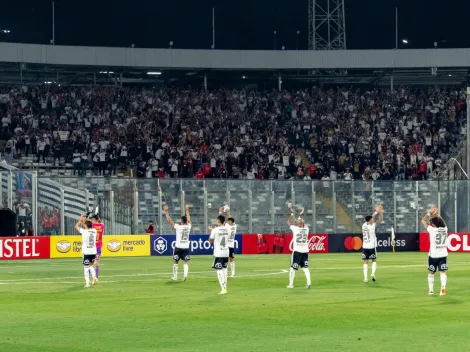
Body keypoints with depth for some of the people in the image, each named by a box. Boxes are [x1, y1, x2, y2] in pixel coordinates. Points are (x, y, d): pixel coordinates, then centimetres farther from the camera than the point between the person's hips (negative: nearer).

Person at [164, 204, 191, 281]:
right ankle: (185, 275, -18)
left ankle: (175, 276, 15)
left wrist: (166, 212, 0)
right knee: (185, 262, 3)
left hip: (178, 247, -3)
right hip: (186, 247, 3)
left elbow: (169, 220, -8)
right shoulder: (188, 226, 0)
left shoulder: (178, 227, -11)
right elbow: (188, 219, 19)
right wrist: (187, 210, 31)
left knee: (175, 261, 11)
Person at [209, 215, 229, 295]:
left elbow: (211, 241, 0)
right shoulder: (226, 229, 3)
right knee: (224, 269, 14)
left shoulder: (215, 230, -11)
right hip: (226, 252, 5)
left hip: (218, 253, -5)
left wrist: (211, 231, 13)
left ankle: (223, 289, -14)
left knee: (219, 271, -5)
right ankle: (224, 288, 15)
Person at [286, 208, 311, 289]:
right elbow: (302, 224, 24)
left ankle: (291, 284, 8)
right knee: (305, 267, 6)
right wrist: (301, 216, 34)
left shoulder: (295, 228, -8)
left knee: (293, 268, 6)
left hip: (297, 251, -4)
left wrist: (292, 214, 17)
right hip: (305, 251, 4)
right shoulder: (306, 229, 2)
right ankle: (309, 281, -12)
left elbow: (288, 222, 7)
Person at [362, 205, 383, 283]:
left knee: (366, 262, 3)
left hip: (365, 246, 3)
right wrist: (380, 212, -1)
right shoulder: (372, 226, -14)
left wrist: (376, 212, 21)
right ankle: (373, 274, -2)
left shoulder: (364, 225, 0)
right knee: (374, 260, 15)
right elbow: (381, 219, -9)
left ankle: (365, 278, -5)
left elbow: (370, 218, 16)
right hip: (372, 246, -3)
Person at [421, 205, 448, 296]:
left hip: (433, 255, -2)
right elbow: (441, 221, 21)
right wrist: (436, 213, 26)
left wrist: (430, 212, 5)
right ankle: (443, 287, -24)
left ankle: (431, 290, 18)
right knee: (443, 272, -3)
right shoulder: (444, 228, -1)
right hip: (443, 254, 2)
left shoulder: (432, 230, -11)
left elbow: (423, 221, -1)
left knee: (431, 272, 14)